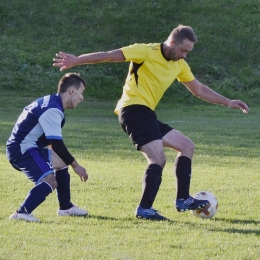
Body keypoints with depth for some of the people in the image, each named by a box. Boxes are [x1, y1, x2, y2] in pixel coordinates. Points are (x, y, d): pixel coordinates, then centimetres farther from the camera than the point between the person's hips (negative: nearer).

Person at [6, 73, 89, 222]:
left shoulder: (51, 103, 14)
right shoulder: (52, 110, -19)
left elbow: (52, 141, 25)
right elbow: (56, 144, -22)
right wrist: (75, 165, -15)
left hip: (27, 147, 11)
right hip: (22, 150, -11)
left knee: (61, 162, 27)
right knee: (50, 181, -26)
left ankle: (66, 207, 37)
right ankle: (22, 213, -33)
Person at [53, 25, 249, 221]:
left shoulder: (179, 65, 14)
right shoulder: (147, 52, -10)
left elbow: (199, 89, 25)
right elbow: (111, 55, -14)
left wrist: (228, 103, 23)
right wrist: (76, 61, -21)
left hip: (147, 114, 10)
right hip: (134, 109, -10)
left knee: (187, 146, 13)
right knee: (158, 158, -22)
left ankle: (182, 200, 14)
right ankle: (144, 209, -17)